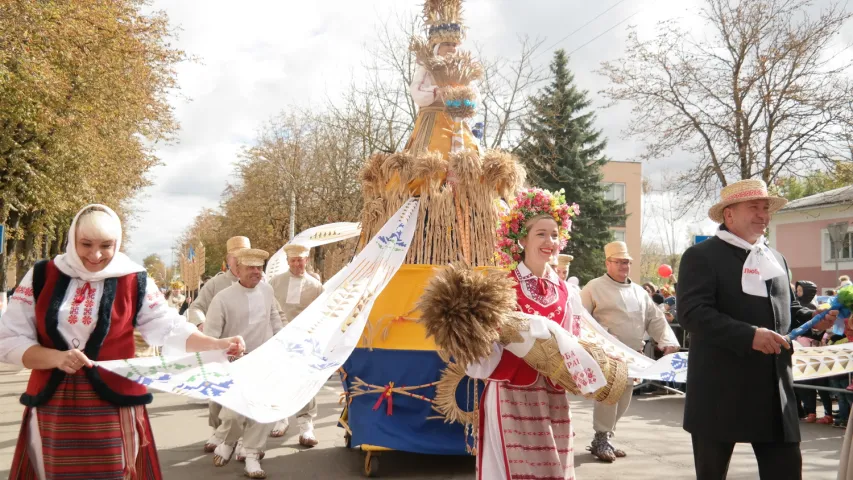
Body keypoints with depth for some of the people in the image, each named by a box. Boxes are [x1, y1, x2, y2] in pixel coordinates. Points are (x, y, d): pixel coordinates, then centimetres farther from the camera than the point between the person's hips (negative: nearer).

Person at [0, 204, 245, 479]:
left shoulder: (134, 282, -2)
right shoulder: (41, 277, 1)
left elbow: (170, 329, -7)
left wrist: (217, 345, -23)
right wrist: (57, 357, -18)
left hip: (112, 407, -1)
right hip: (52, 407, 1)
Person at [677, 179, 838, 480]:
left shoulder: (776, 259, 17)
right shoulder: (701, 256, -7)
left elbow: (787, 311, 24)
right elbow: (692, 313, -19)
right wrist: (749, 335, -27)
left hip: (774, 388, 6)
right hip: (721, 389, -6)